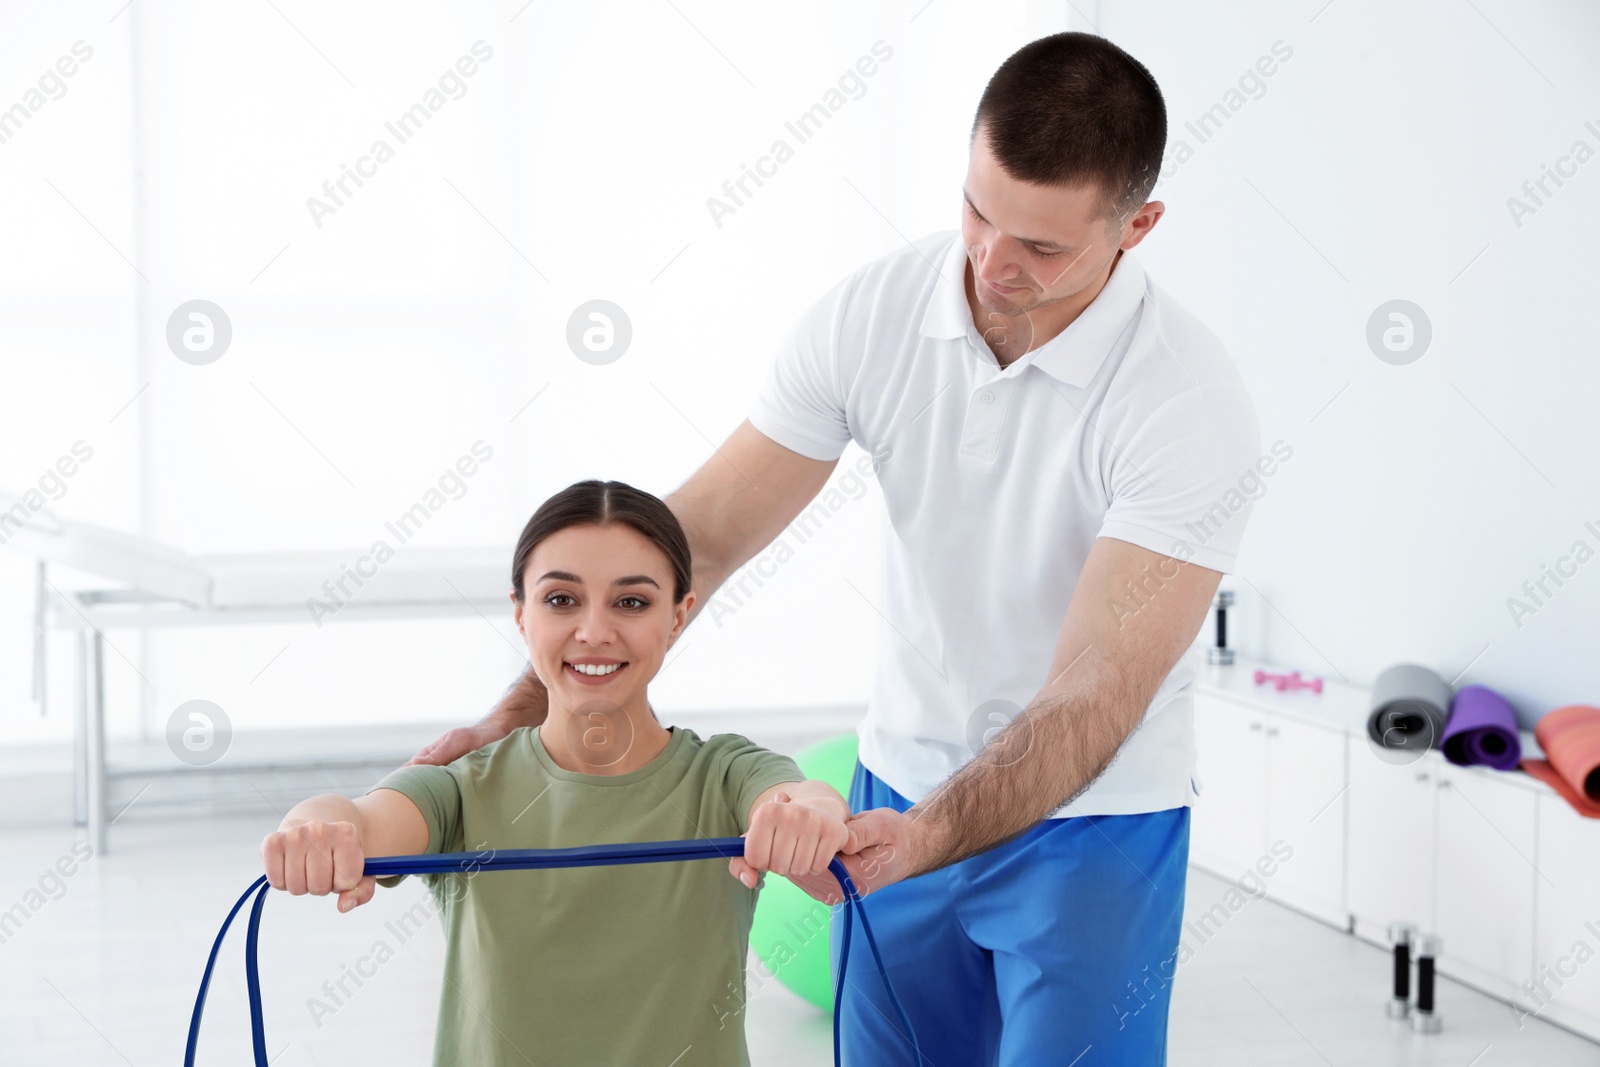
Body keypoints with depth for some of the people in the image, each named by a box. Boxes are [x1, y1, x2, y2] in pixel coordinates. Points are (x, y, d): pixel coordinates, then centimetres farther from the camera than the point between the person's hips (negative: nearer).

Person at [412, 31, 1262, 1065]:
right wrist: (522, 714, -18)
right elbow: (697, 535, -9)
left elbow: (1091, 703, -29)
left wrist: (924, 840, -44)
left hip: (1091, 824, -4)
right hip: (903, 792, 4)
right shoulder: (874, 310, -12)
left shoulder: (1192, 400, -25)